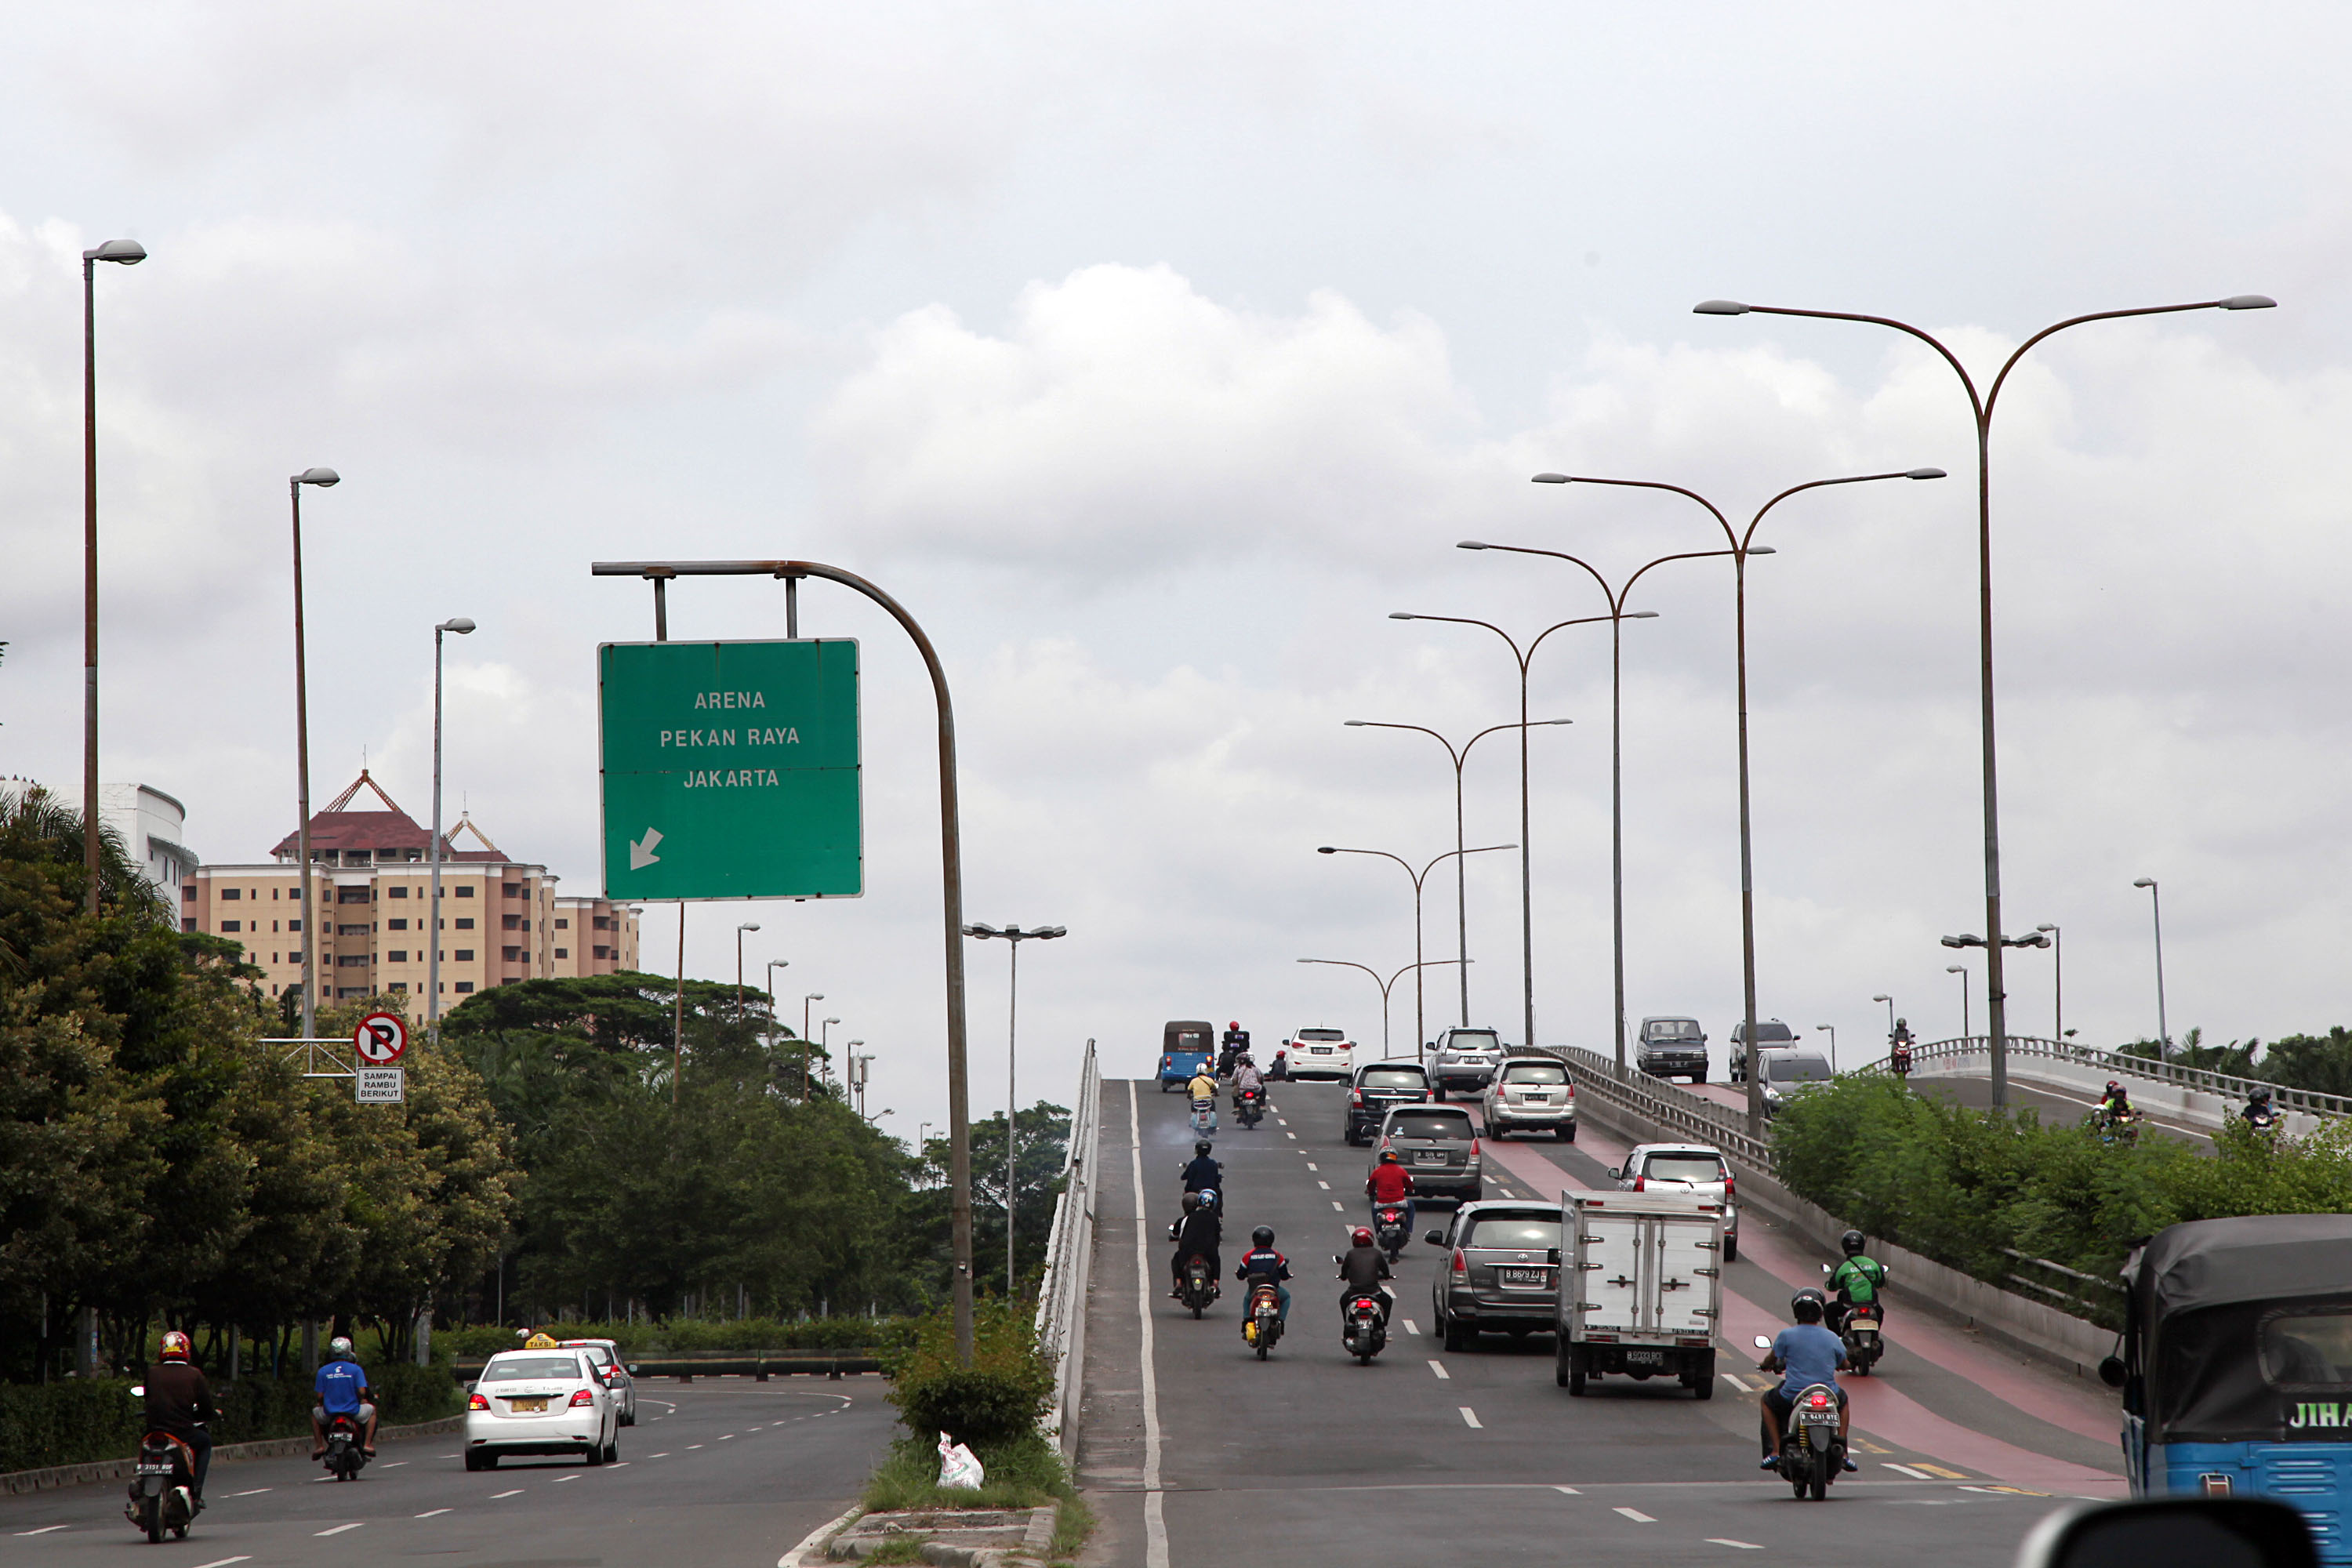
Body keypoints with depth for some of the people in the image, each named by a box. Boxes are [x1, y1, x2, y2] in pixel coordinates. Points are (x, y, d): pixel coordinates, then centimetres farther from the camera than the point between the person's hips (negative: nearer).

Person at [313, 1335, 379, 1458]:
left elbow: (320, 1396, -3)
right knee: (371, 1410, 29)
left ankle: (319, 1445, 20)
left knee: (314, 1412, 34)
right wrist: (362, 1400, 12)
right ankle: (367, 1444, 16)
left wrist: (321, 1404, 20)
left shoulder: (323, 1371, -3)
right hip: (353, 1411, -1)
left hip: (329, 1413, 1)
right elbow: (362, 1392, -12)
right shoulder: (356, 1369, -7)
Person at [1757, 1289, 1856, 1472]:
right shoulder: (1832, 1339, 3)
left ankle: (1775, 1451, 15)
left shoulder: (1787, 1335, -5)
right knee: (1843, 1398, 36)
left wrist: (1764, 1365, 34)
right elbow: (1844, 1364, 20)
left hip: (1792, 1398, -2)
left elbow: (1771, 1360, 9)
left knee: (1768, 1399, 30)